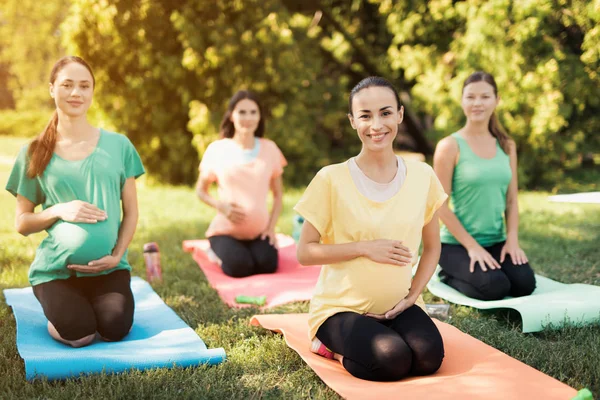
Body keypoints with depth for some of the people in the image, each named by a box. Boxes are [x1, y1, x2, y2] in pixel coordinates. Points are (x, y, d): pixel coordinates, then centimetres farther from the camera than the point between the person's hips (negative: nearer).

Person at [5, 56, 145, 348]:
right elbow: (21, 223, 4)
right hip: (55, 268, -1)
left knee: (115, 329, -23)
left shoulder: (118, 146, 4)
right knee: (78, 334, -25)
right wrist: (60, 210, -14)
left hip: (108, 266, 1)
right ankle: (59, 304, 11)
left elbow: (131, 213, 6)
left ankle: (99, 300, 11)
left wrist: (116, 255, -10)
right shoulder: (35, 153, 2)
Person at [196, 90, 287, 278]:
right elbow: (200, 190, 5)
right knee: (239, 267, -27)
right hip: (226, 230, -2)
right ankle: (219, 250, 8)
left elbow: (278, 194, 7)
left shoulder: (269, 148, -1)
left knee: (268, 265, -24)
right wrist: (220, 205, -14)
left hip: (260, 231, 2)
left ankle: (249, 249, 11)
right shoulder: (217, 149, -6)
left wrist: (271, 227, -5)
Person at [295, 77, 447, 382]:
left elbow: (432, 247, 10)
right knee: (392, 360, -28)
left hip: (397, 305, 4)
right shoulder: (332, 179, -11)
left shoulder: (422, 176, -1)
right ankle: (330, 343, 3)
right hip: (342, 306, -3)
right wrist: (365, 248, -18)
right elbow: (304, 253, -9)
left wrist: (413, 294, -4)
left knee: (428, 357, -23)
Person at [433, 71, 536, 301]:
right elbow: (440, 205, -11)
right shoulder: (450, 146, -9)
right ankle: (448, 276, 5)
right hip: (457, 243, -5)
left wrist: (512, 239, -7)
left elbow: (512, 200, 9)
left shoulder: (507, 146, 8)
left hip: (496, 241, 5)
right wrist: (471, 246, -15)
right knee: (495, 287, -25)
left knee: (525, 284, -17)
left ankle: (488, 267, 12)